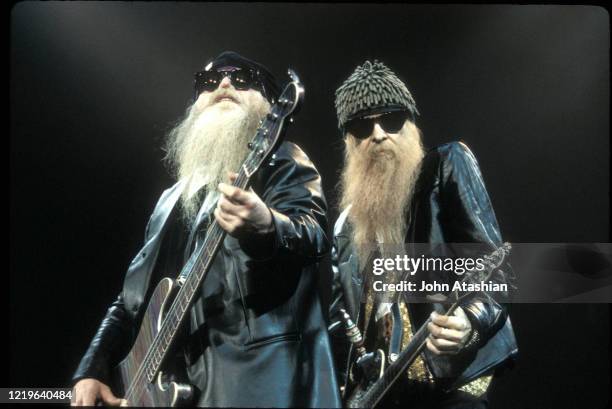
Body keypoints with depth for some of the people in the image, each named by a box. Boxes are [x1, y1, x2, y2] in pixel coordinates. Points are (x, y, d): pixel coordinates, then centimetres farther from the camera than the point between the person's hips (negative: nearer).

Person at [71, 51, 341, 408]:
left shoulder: (281, 164, 2)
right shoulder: (174, 199, 20)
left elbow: (314, 238, -17)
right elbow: (134, 298, 23)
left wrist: (267, 227, -38)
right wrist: (92, 370, 11)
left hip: (259, 377, -6)